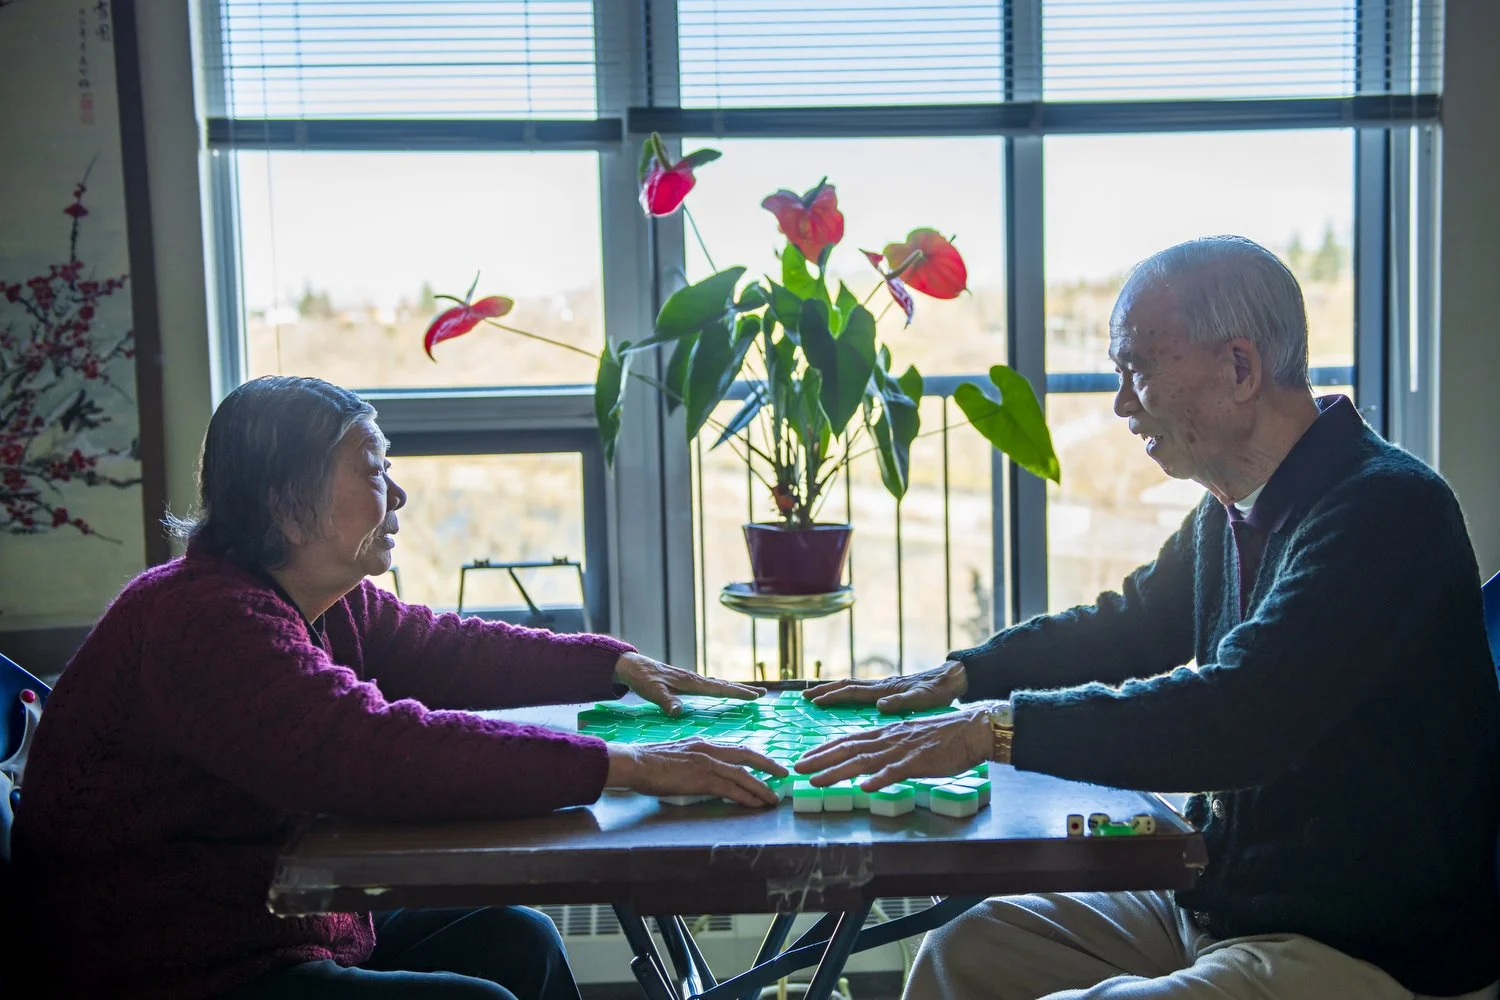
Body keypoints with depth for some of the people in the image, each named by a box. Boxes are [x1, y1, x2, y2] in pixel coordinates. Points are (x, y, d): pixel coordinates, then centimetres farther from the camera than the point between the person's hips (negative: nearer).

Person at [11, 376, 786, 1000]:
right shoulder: (206, 620, -26)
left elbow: (446, 652, 18)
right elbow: (378, 750, -38)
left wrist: (617, 664, 8)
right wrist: (623, 766, -39)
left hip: (277, 932, 10)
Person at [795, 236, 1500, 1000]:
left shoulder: (1384, 508, -21)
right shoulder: (1230, 515, 8)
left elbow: (1238, 718, -32)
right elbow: (1129, 625, 26)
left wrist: (997, 727, -32)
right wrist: (957, 677, 14)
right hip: (1222, 903, 9)